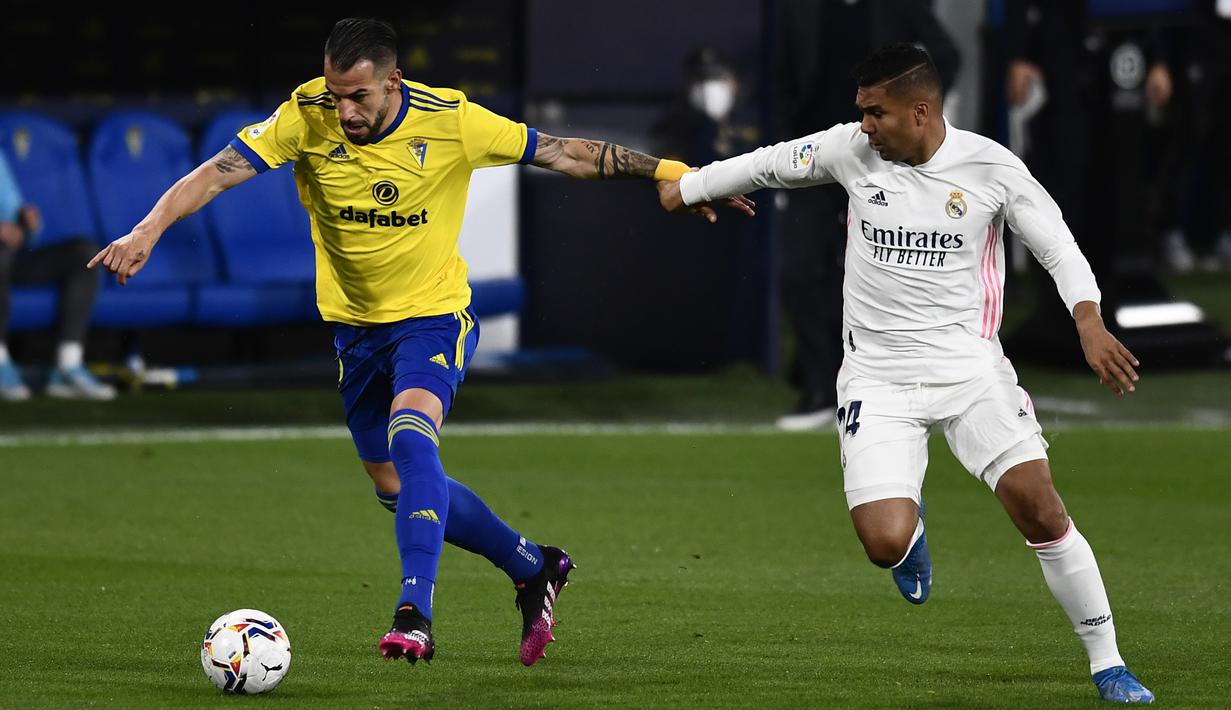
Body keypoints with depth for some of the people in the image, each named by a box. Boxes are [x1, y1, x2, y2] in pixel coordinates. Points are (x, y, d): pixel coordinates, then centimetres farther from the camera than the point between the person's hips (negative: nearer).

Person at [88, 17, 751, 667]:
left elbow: (565, 153, -11)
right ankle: (533, 567, 31)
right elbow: (217, 172, -21)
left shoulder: (449, 121, -19)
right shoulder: (306, 117, -16)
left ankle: (415, 614, -34)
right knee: (396, 487, 12)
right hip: (354, 323, 4)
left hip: (434, 314, -4)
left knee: (410, 437, -31)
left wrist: (671, 172, -9)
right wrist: (148, 231, -36)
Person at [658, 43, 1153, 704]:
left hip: (971, 367, -1)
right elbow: (769, 164, 15)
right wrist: (685, 187, 27)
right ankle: (911, 526, 26)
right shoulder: (850, 149, -2)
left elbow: (1058, 247, 0)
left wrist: (1089, 321, -16)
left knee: (1041, 509, -13)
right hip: (877, 377, 1)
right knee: (885, 542, -16)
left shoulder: (990, 166, -6)